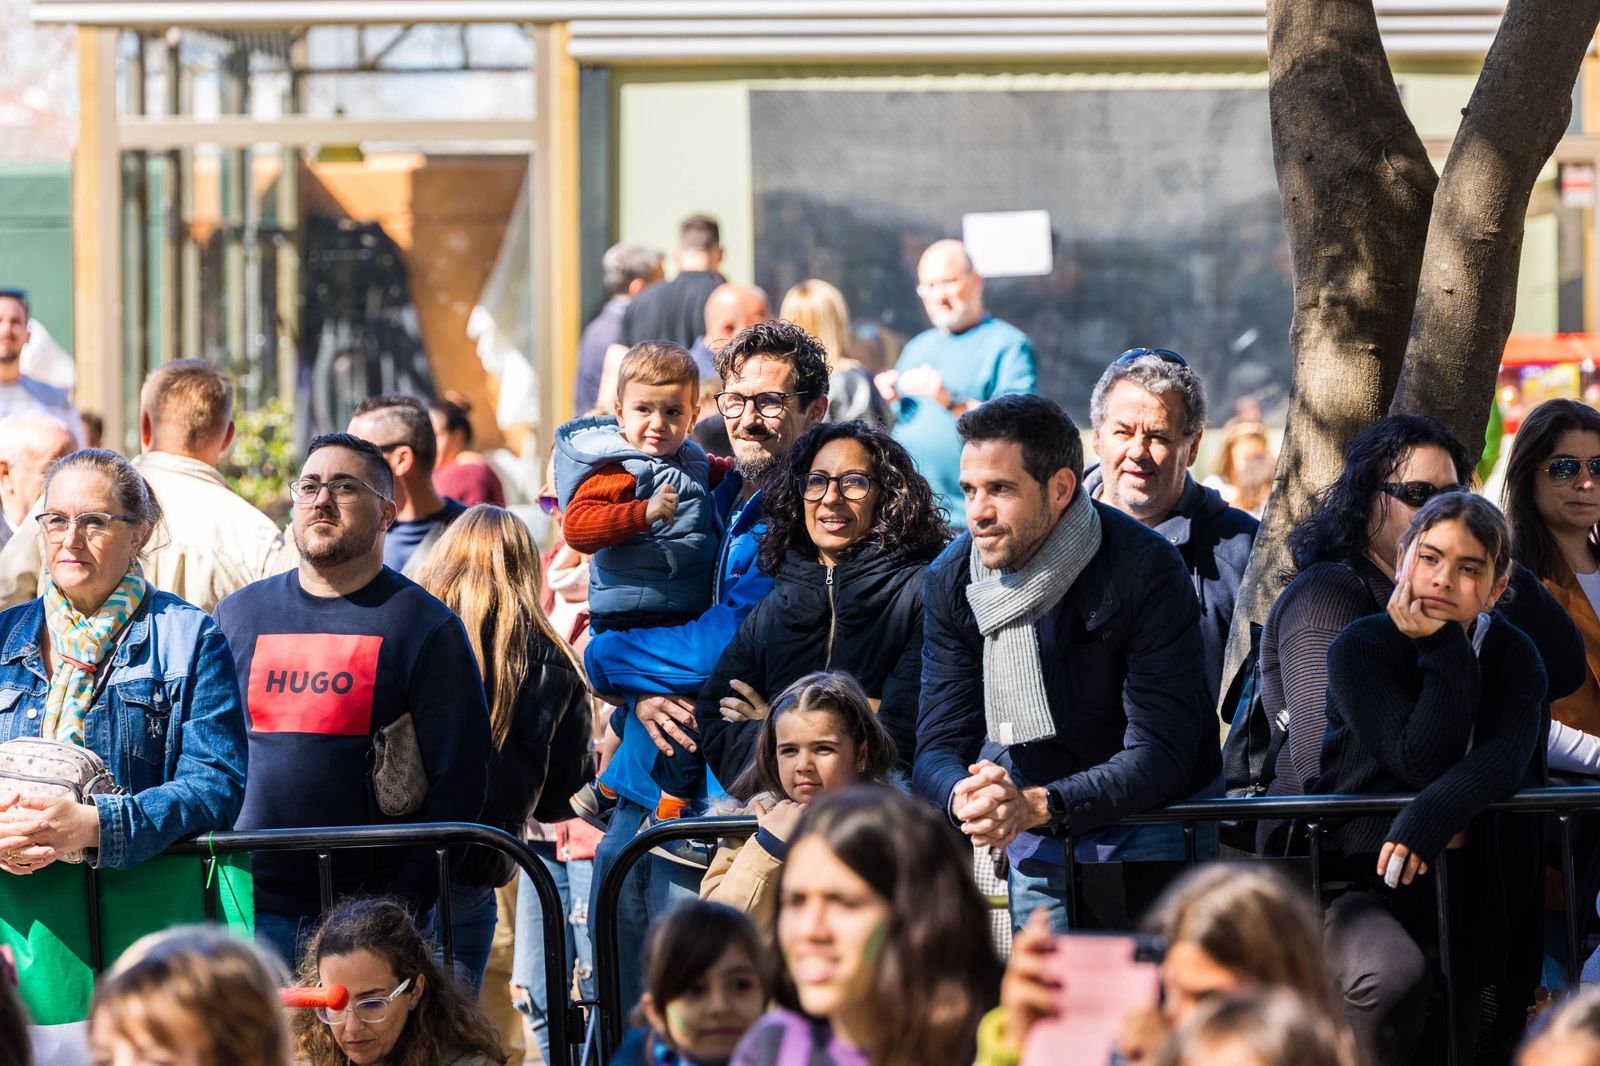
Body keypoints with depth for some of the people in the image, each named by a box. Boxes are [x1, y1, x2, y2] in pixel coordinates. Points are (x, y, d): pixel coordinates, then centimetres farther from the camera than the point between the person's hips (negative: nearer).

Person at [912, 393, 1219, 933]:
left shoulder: (1147, 569, -20)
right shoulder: (952, 579, -6)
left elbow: (1161, 753, -25)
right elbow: (940, 744, -8)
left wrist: (1035, 805, -37)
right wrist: (965, 798, -33)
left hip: (1149, 825, -4)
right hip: (1037, 845, 4)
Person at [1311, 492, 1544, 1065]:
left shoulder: (1513, 655, 3)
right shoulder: (1359, 648, -7)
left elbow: (1506, 757, -17)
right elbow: (1423, 762, -20)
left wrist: (1432, 815, -36)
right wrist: (1446, 647, -17)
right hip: (1356, 882, -4)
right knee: (1393, 977, -34)